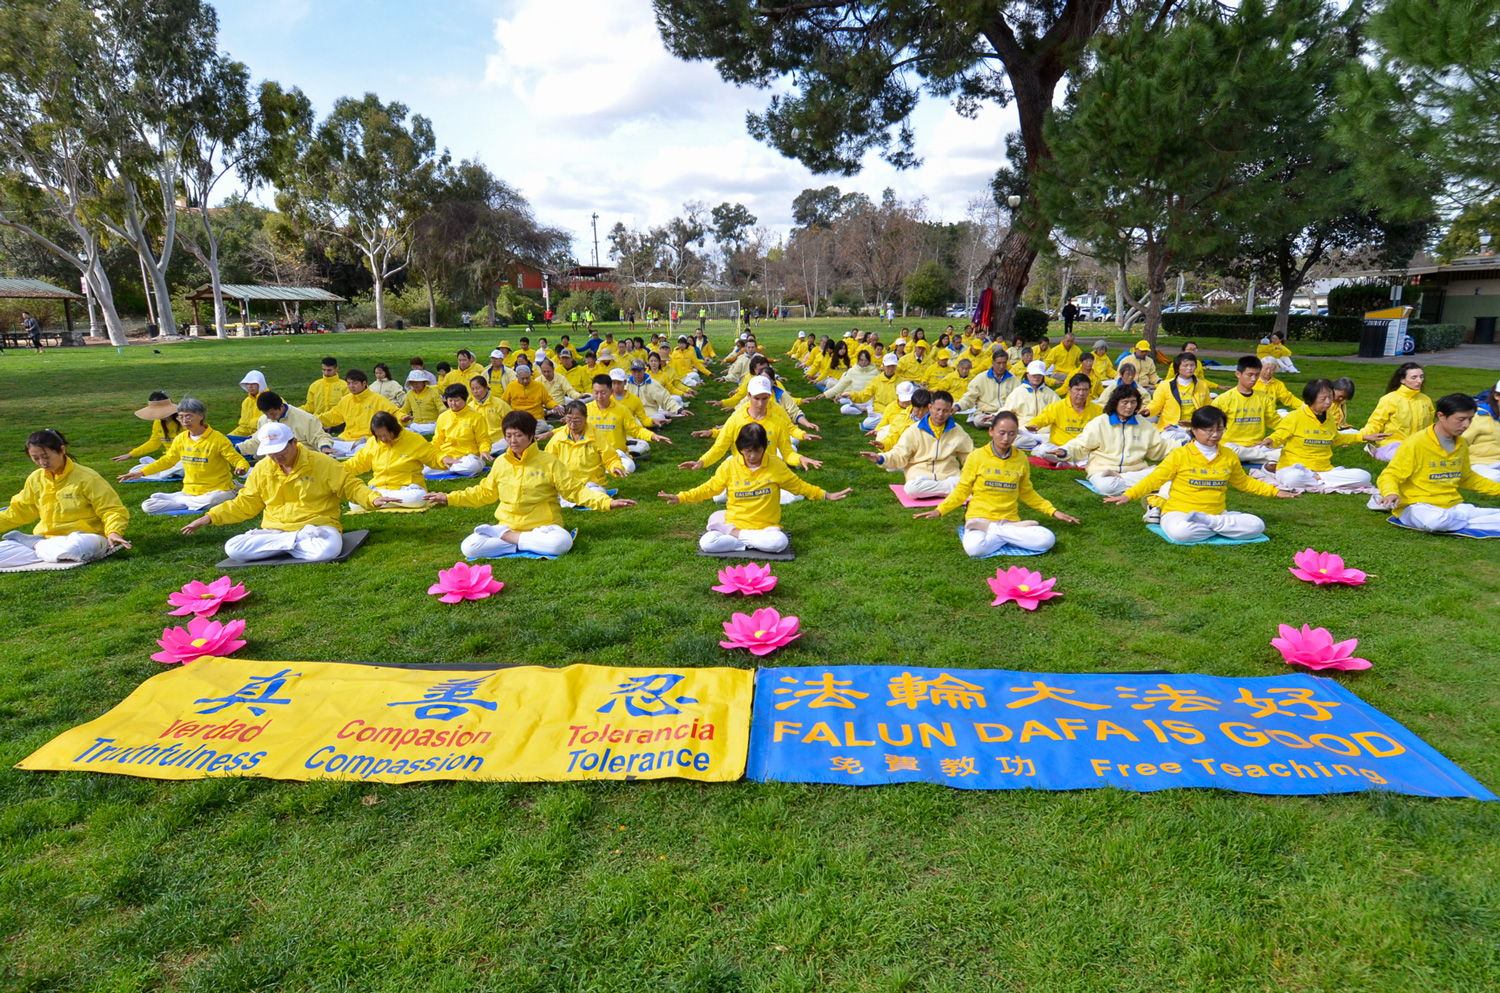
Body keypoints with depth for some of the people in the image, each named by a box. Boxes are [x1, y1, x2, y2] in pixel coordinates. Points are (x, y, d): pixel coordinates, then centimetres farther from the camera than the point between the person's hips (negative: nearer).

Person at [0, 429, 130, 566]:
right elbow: (18, 510, 24)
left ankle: (35, 544, -11)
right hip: (47, 538, 4)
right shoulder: (35, 479, 9)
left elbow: (112, 510, -10)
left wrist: (114, 532, -28)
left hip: (85, 537, -4)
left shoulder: (86, 477, -8)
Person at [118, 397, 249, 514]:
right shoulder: (180, 439, 8)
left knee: (211, 500, -42)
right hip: (189, 492, 5)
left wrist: (241, 468, -34)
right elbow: (167, 460, 22)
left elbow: (238, 460, -10)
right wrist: (141, 472, 16)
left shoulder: (217, 439, -9)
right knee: (147, 506, -8)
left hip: (218, 490, -5)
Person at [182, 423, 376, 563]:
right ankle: (299, 540, -14)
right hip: (274, 530, 5)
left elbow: (351, 486, -3)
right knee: (233, 548, -20)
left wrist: (372, 499, -22)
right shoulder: (262, 469, 8)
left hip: (318, 527, -4)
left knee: (327, 550, -40)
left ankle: (287, 544, -9)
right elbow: (244, 504, 18)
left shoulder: (321, 463, -5)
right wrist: (210, 517, 9)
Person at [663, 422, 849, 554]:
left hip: (766, 526, 0)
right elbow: (709, 488, 8)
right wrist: (680, 497, 0)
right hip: (734, 523, 0)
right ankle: (755, 543, -19)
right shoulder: (729, 466, -2)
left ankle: (737, 536, -15)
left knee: (780, 542, -37)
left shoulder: (776, 466, -2)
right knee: (706, 543, -29)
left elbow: (799, 486, 10)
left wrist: (826, 495, 8)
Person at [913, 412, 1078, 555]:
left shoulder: (1021, 459, 8)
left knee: (1047, 539, -23)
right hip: (979, 517, -4)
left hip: (1010, 520, 4)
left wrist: (1053, 511, 17)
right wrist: (939, 510, -9)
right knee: (974, 548, -38)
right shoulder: (976, 457, -1)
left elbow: (1026, 493, 21)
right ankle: (1008, 535, -10)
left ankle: (991, 530, -11)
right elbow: (962, 490, 4)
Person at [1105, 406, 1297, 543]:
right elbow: (1155, 479, -6)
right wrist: (1129, 495, -19)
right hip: (1180, 512, -5)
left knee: (1257, 525, -17)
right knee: (1179, 531, -40)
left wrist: (1274, 491, 23)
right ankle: (1225, 527, -17)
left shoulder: (1228, 457, 10)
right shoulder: (1180, 455, -4)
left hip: (1218, 513, 5)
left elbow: (1244, 482, 26)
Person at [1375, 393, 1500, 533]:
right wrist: (1391, 493, -35)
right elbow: (1390, 475, -14)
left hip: (1453, 507, 4)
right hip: (1417, 507, -4)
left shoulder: (1462, 445, 13)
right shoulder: (1415, 443, -12)